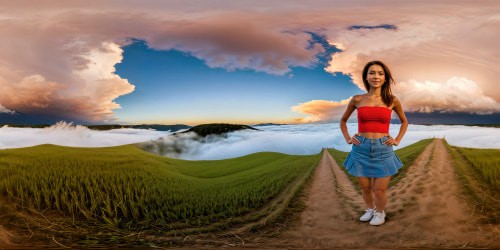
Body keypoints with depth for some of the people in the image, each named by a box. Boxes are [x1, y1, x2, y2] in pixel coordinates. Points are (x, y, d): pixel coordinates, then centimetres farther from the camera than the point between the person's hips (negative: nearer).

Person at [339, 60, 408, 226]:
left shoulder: (392, 101, 2)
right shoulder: (357, 100, 1)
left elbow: (404, 122, 19)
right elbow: (343, 121, 16)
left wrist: (397, 140, 7)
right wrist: (347, 139, 4)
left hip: (383, 149, 0)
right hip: (361, 149, 1)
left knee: (379, 190, 3)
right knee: (365, 188, 11)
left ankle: (380, 212, 34)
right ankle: (370, 209, 41)